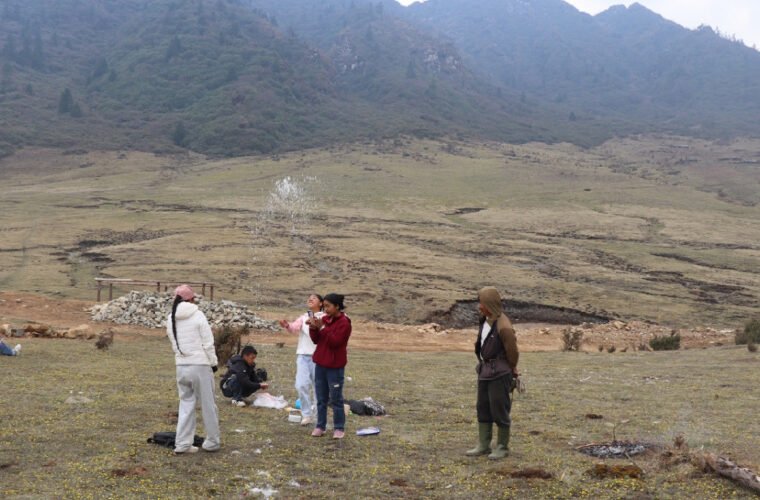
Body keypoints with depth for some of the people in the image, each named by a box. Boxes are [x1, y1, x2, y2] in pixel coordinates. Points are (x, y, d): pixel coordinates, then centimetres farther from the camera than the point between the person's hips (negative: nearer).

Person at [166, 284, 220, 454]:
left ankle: (182, 443, 10)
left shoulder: (171, 319, 7)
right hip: (200, 365, -5)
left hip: (181, 367, 5)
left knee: (186, 404, 13)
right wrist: (213, 363, 2)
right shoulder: (198, 315, -10)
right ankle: (212, 442, 16)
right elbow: (208, 343, -8)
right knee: (208, 405, 7)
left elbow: (174, 344, 8)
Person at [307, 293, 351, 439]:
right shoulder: (324, 319, 8)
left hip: (335, 366, -7)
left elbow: (335, 341, -21)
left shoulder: (344, 323, -13)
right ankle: (320, 426, 18)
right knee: (321, 398, 11)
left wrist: (322, 328, -24)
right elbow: (316, 340, 8)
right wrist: (313, 328, -10)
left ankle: (339, 428, 7)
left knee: (335, 399, -1)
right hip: (320, 364, 7)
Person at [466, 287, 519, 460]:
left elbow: (513, 352, -11)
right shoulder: (485, 321, 2)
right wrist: (482, 364, 15)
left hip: (499, 374, -8)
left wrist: (511, 371, 4)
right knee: (483, 408, 12)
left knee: (499, 410, 2)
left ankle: (502, 447, 15)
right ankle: (483, 445, 21)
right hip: (484, 370, 8)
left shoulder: (503, 327, -22)